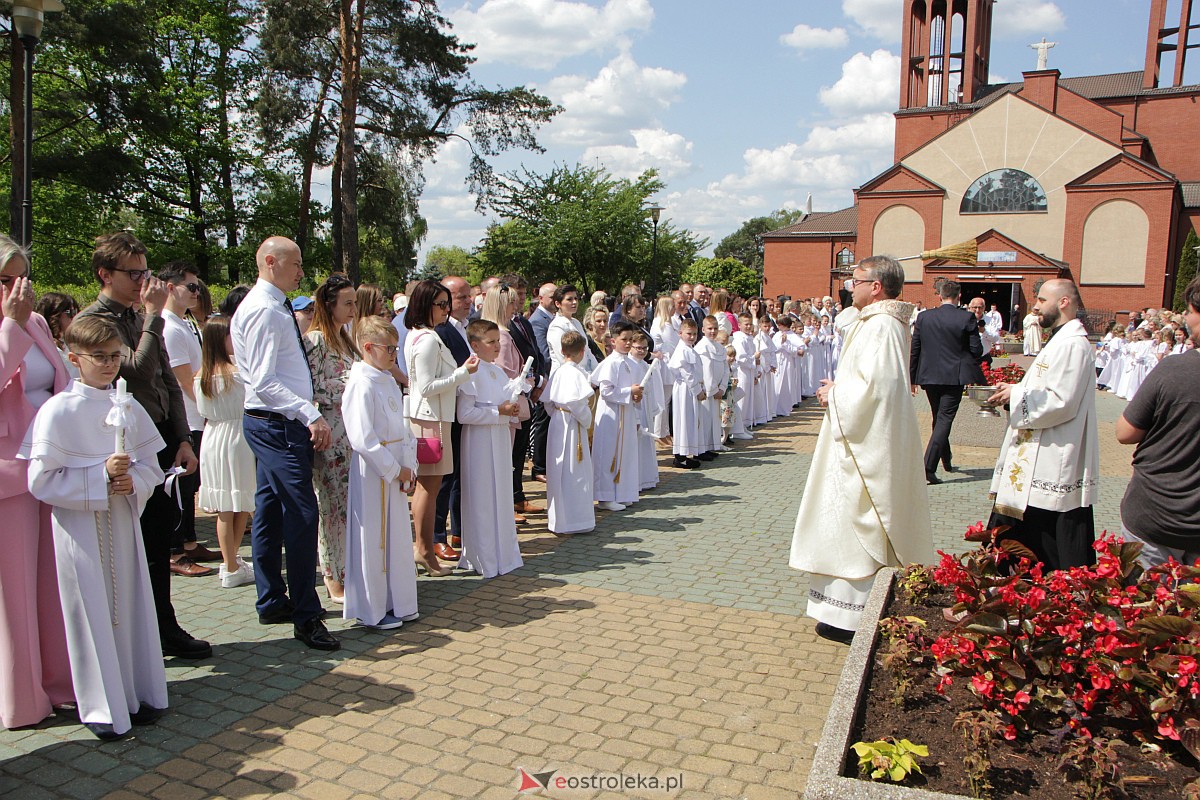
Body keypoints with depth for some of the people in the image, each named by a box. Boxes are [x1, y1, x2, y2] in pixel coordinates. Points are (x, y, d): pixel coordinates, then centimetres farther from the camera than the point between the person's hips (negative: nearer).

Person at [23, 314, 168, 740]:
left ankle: (140, 693, 26)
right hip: (80, 527, -4)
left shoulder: (129, 407, 5)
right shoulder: (57, 410, -9)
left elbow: (152, 464, 9)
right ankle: (102, 708, 18)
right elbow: (42, 480, -12)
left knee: (131, 605, 12)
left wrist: (133, 479, -12)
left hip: (123, 521, 4)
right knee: (92, 613, 4)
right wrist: (101, 476, -19)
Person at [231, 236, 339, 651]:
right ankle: (306, 616, -3)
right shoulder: (265, 310, -15)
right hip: (277, 425, -11)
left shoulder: (274, 308, 16)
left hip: (272, 424, 11)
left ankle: (272, 602, 28)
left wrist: (307, 415, 12)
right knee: (301, 514, -9)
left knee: (271, 511, 16)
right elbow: (264, 382, -22)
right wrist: (311, 415, -25)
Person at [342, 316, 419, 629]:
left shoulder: (389, 381, 11)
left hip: (395, 471, 9)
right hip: (372, 473, -9)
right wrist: (395, 469, -16)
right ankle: (372, 611, 15)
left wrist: (409, 464, 3)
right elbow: (361, 439, -22)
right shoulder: (362, 384, -17)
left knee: (396, 536, 15)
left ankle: (395, 603, 28)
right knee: (372, 541, 2)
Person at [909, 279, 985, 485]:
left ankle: (946, 461, 35)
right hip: (954, 377, -4)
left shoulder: (924, 317, 0)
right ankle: (928, 467, -14)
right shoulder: (967, 318, -9)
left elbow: (914, 349, 3)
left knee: (939, 419, 19)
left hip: (929, 376, 4)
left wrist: (912, 378, 12)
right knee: (944, 420, -3)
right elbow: (977, 350, -7)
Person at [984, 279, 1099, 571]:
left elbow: (1061, 402, -24)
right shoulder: (1060, 341, 17)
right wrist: (1014, 392, 8)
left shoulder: (1073, 345, -17)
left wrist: (1016, 395, -13)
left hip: (1054, 468, -11)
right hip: (1038, 462, 11)